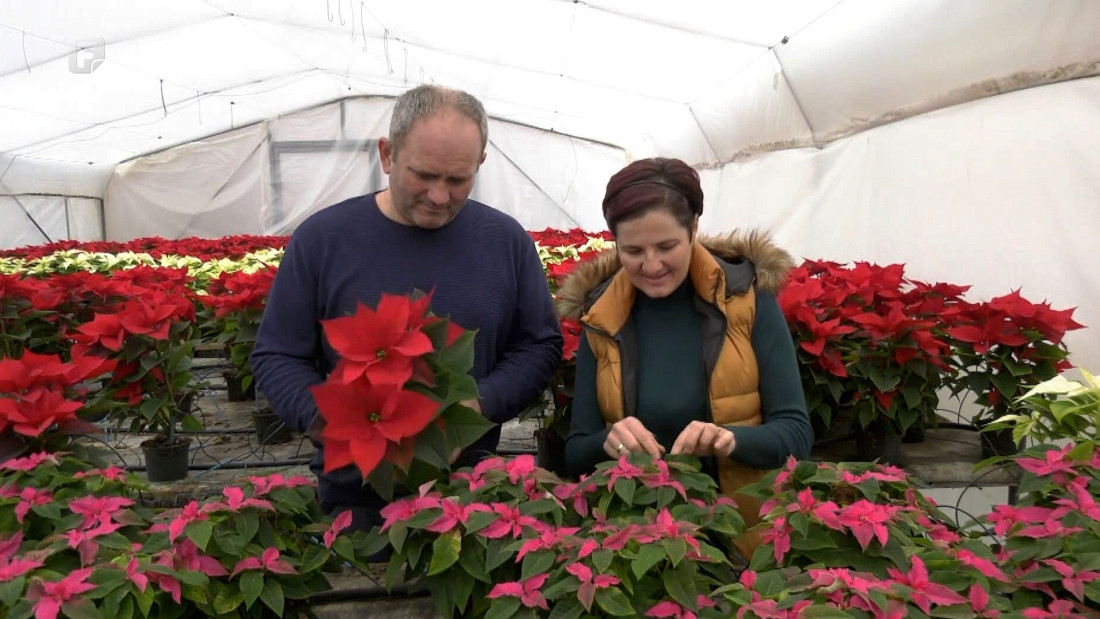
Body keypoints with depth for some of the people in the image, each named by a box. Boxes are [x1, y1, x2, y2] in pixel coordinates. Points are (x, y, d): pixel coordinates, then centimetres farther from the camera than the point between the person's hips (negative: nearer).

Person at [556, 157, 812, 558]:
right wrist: (608, 443, -18)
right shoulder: (601, 318, -2)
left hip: (747, 531, -1)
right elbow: (576, 451, 2)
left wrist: (732, 439, -23)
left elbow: (796, 430, -4)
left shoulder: (747, 297, -6)